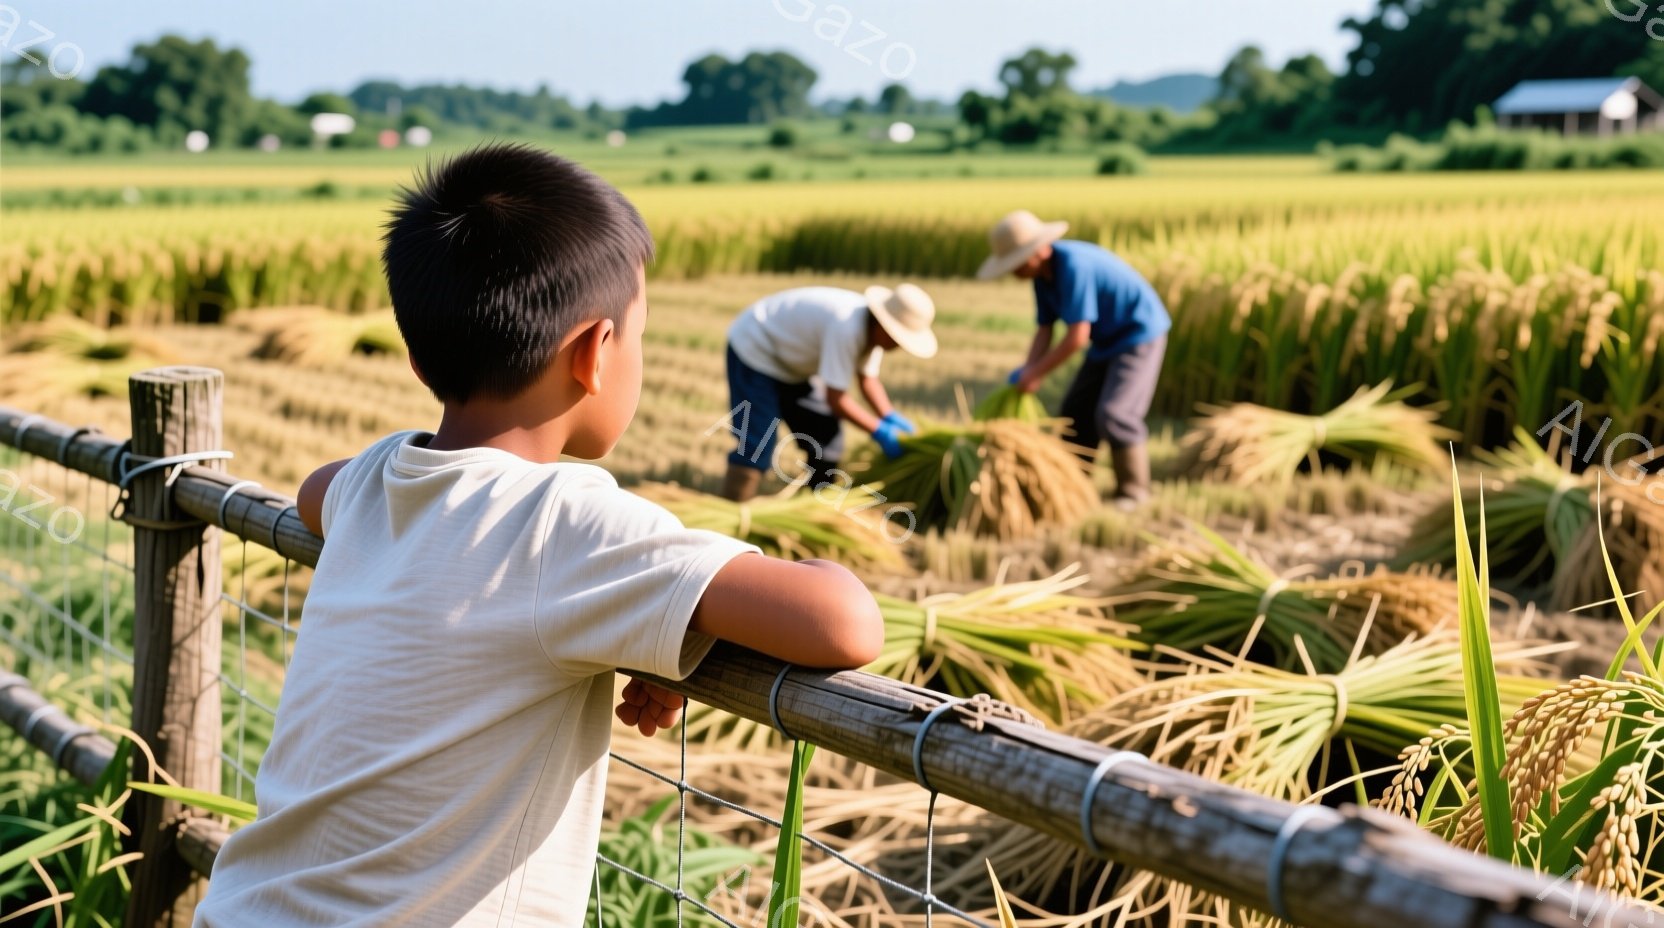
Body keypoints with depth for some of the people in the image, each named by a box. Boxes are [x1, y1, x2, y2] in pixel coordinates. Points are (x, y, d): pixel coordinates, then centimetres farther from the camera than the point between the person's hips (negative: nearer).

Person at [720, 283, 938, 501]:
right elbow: (836, 399, -32)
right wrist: (880, 431, -24)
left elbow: (867, 379, 3)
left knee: (827, 435, 9)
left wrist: (891, 418, -11)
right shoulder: (847, 328, -37)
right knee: (756, 448, -18)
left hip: (789, 365, 10)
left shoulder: (871, 329, -9)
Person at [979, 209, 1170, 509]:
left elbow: (1077, 336, -31)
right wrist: (1027, 374, -14)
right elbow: (1044, 330, 0)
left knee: (1113, 412, -18)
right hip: (1107, 340, 10)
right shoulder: (1043, 274, -2)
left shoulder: (1073, 265, -30)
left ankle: (1133, 491, -3)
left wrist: (1037, 373, -23)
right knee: (1076, 410, 8)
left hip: (1140, 335, -10)